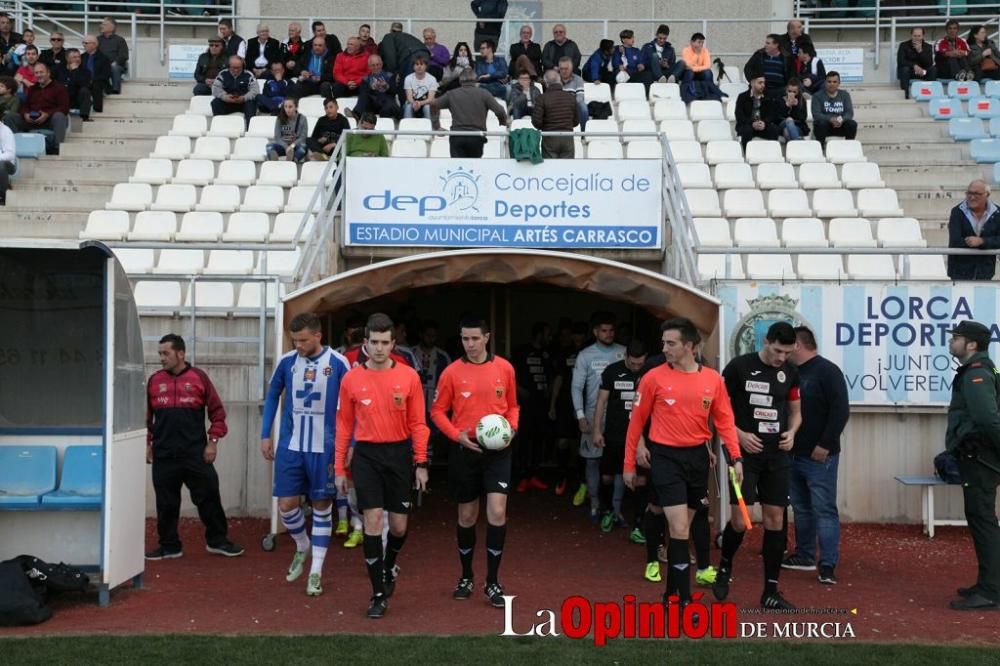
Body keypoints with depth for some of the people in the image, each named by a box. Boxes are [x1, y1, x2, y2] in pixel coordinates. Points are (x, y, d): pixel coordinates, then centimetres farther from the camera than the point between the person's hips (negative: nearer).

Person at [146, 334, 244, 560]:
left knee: (208, 497, 1)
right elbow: (146, 415, 13)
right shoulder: (154, 380, 8)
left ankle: (217, 540, 16)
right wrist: (146, 444, 8)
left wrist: (213, 441, -3)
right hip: (163, 456, 2)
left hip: (196, 454, -2)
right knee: (166, 503, 8)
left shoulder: (199, 377, 0)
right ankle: (169, 546, 20)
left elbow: (217, 411, 2)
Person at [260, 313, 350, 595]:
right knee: (286, 504, 2)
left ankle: (316, 571, 16)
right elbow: (272, 396, 13)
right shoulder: (287, 361, 0)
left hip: (324, 448, -2)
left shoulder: (338, 363, -8)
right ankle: (302, 546, 32)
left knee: (322, 506, 6)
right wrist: (266, 435, 9)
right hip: (290, 446, 2)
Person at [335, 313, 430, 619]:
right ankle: (379, 594, 7)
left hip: (399, 454, 1)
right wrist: (339, 468, 4)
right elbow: (344, 425, 5)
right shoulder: (351, 379, -1)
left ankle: (389, 565, 41)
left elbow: (417, 423, 1)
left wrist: (421, 463, -5)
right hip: (366, 455, 0)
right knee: (373, 521, -5)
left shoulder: (409, 376, -2)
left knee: (399, 525, 7)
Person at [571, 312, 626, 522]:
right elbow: (576, 387, 1)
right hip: (594, 415, 0)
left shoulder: (624, 353, 2)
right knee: (592, 460, 3)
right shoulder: (585, 355, 1)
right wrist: (581, 416, -7)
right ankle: (595, 505, 14)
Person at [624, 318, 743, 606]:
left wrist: (735, 456, -5)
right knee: (679, 529, -9)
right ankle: (683, 599, -1)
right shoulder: (654, 377, -7)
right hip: (666, 457, -4)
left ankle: (672, 592, 28)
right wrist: (629, 464, 1)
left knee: (682, 527, 15)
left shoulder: (713, 379, 0)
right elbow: (636, 421, 0)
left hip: (698, 456, 4)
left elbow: (724, 419, 6)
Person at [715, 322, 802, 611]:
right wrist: (739, 435, -16)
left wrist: (792, 432, -4)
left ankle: (770, 591, 13)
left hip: (776, 455, 4)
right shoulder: (739, 366, -9)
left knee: (775, 519, 4)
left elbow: (795, 411, 17)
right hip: (744, 451, -4)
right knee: (740, 520, -9)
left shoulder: (790, 373, 5)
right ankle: (725, 566, 22)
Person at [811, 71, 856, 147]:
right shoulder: (818, 96, 2)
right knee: (821, 123, -35)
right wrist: (831, 119, -29)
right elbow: (816, 114, -11)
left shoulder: (845, 94, 10)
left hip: (841, 126, 2)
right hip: (824, 127, -2)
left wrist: (841, 120, -25)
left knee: (852, 124, -26)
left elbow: (850, 113, -1)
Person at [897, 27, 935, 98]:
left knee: (933, 69, -25)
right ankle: (906, 93, -37)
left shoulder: (928, 47, 0)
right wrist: (914, 66, -30)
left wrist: (920, 51, -25)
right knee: (905, 69, -35)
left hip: (922, 72, 2)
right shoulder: (904, 45, -5)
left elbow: (929, 63, -14)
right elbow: (900, 61, -18)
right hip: (908, 71, -2)